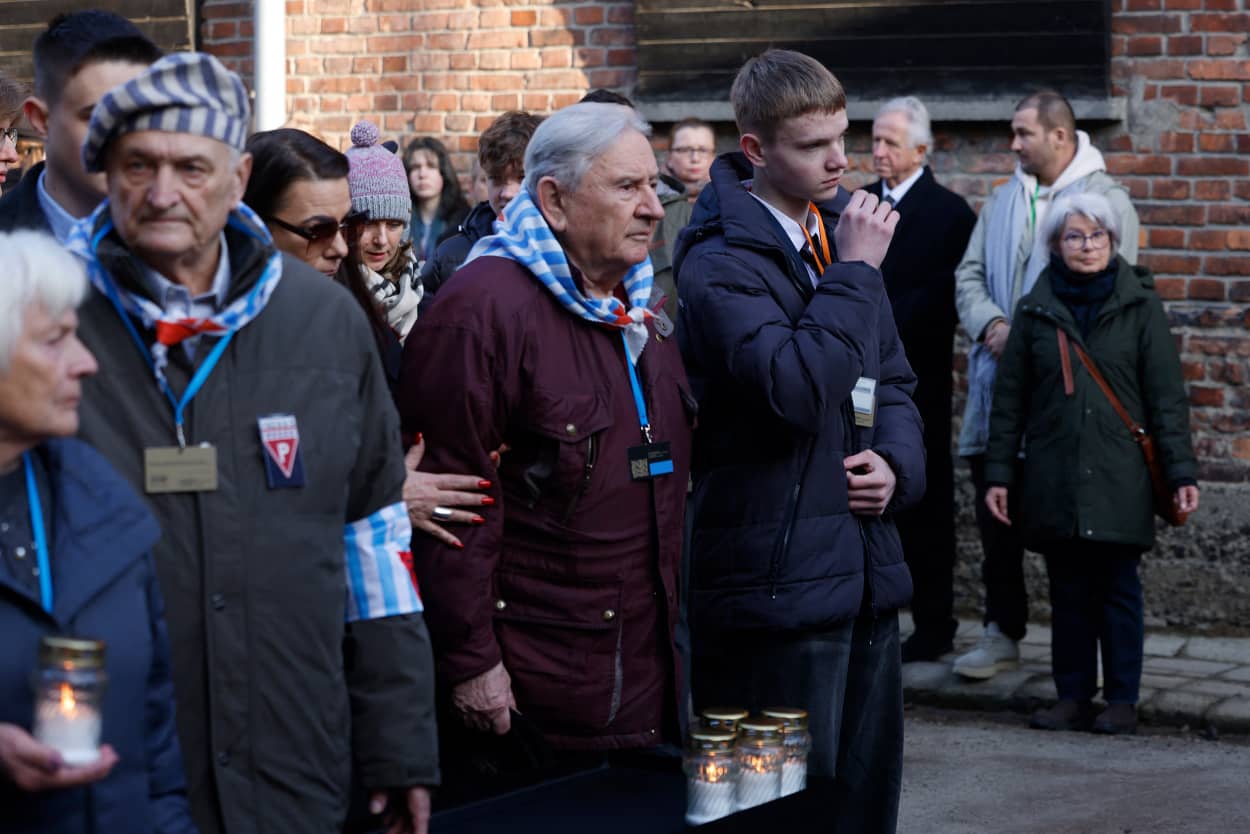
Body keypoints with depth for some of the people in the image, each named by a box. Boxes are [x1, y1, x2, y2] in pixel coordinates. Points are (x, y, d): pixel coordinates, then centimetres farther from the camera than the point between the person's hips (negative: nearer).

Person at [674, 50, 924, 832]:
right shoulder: (721, 262, -11)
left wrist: (898, 464, 1)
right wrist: (856, 271, -17)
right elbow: (796, 388, -25)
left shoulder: (841, 231, 12)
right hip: (782, 583, -7)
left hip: (867, 573, 7)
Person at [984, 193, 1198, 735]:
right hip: (1054, 480, 2)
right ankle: (1072, 698, 13)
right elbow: (1009, 399, 10)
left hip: (1119, 479, -2)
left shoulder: (1139, 306, 3)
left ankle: (1122, 700, 8)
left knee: (1118, 589, 0)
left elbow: (1167, 395, 1)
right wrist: (998, 474, 6)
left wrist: (1181, 472, -5)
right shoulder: (1035, 311, 8)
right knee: (1068, 592, 6)